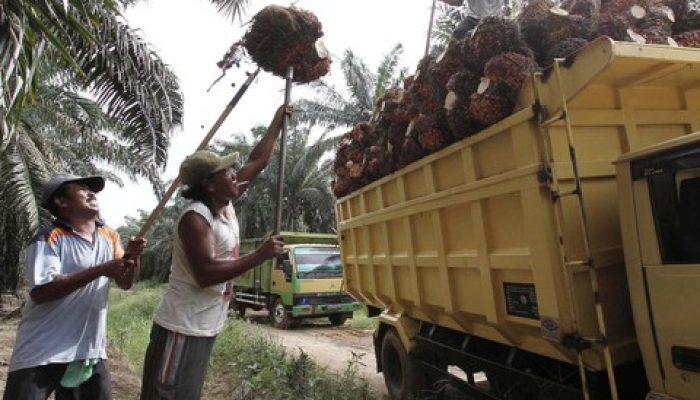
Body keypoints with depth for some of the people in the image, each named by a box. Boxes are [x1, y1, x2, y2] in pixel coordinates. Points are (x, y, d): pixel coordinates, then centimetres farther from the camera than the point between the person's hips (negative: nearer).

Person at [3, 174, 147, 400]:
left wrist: (132, 256, -13)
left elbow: (125, 283, 7)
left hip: (90, 351, 6)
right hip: (42, 354, -6)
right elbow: (40, 292, -23)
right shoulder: (50, 238, -12)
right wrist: (101, 270, -26)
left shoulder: (109, 236, 7)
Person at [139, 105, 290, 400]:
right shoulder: (195, 218, -20)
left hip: (205, 328, 9)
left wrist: (277, 123, 13)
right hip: (182, 329, -9)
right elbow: (205, 274, -29)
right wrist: (260, 255, -26)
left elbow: (258, 161, 12)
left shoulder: (226, 204, 5)